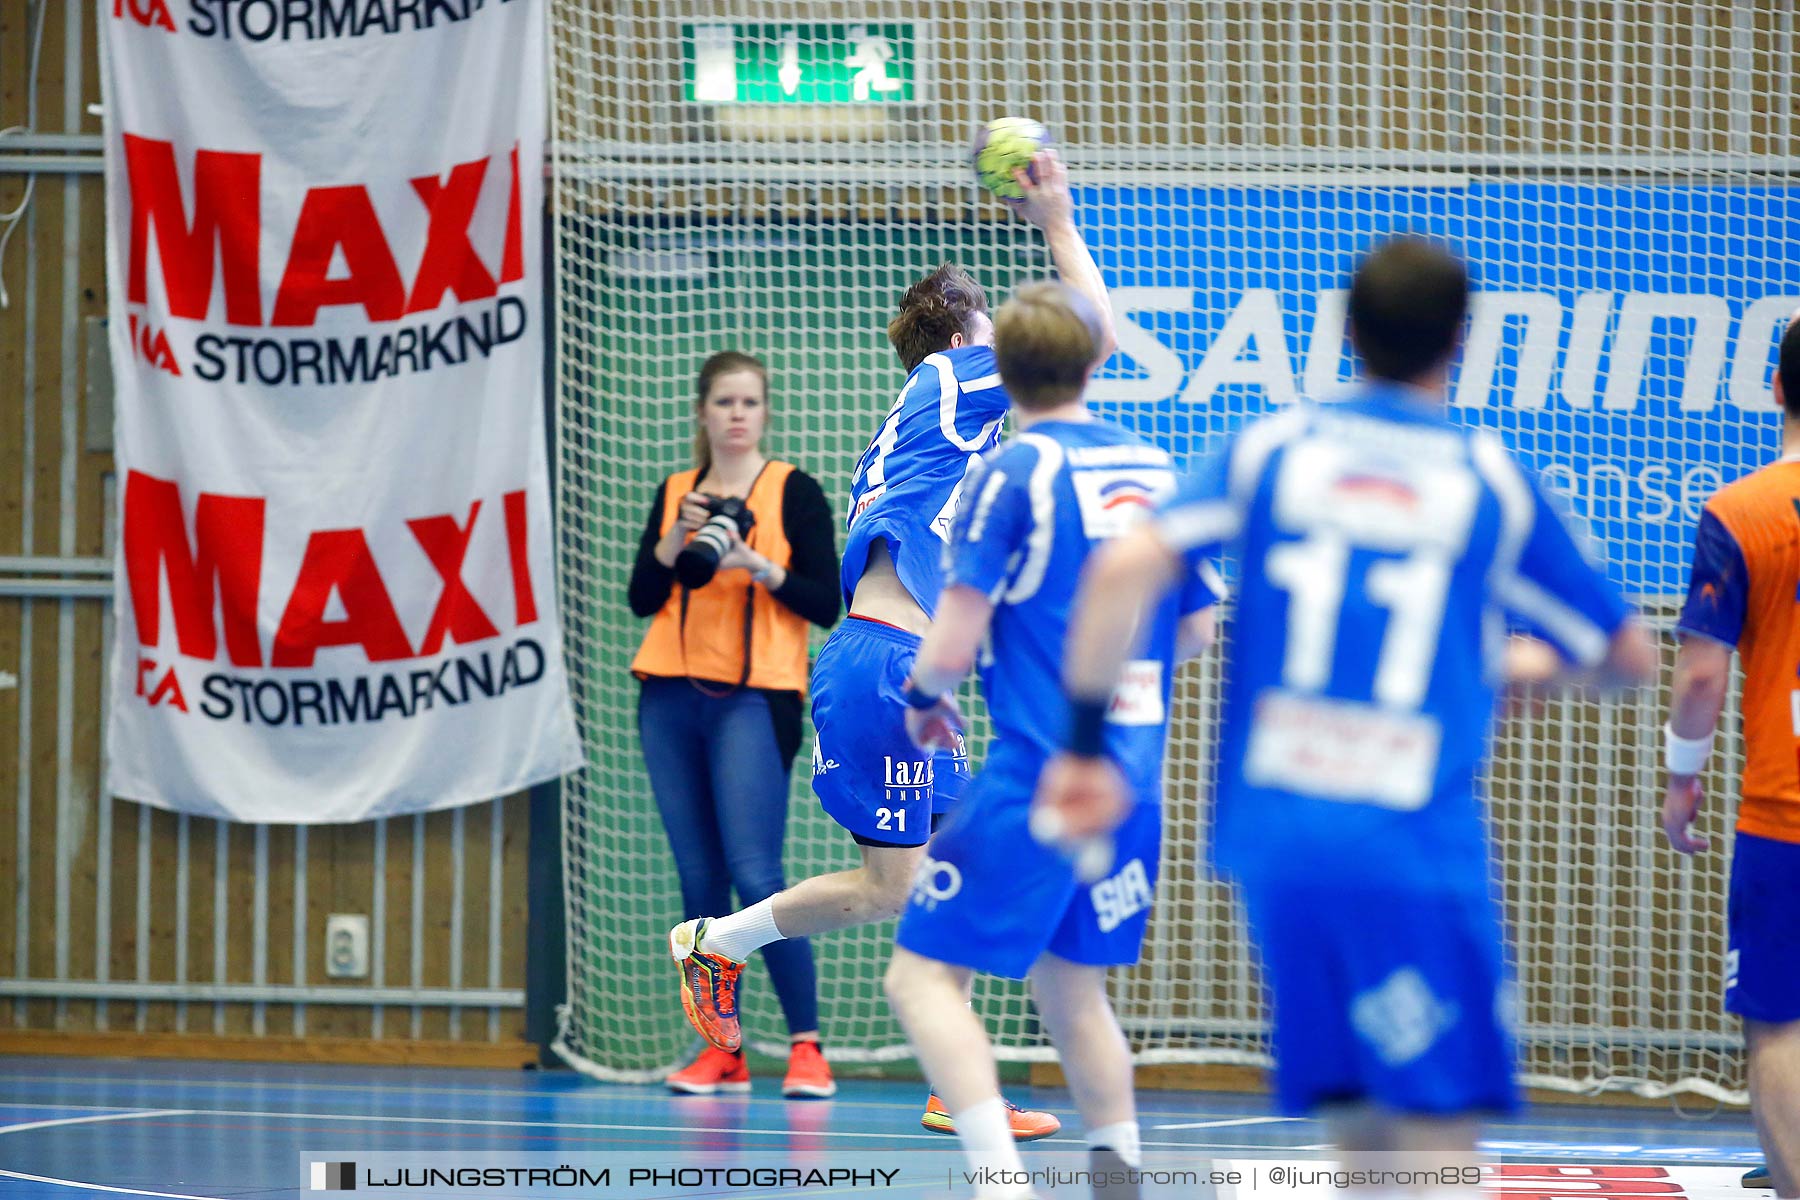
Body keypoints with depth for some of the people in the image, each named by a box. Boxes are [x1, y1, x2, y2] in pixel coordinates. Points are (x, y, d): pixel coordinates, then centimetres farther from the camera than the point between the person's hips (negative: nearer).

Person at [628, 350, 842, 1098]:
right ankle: (721, 1050, 7)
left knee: (754, 874, -13)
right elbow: (642, 597, 8)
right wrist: (676, 539, -8)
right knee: (699, 877, 3)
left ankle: (806, 1045, -9)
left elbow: (825, 606, -3)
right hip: (672, 698, 4)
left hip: (753, 699, -4)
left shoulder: (793, 492, 2)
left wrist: (760, 566, -17)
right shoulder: (675, 494, 13)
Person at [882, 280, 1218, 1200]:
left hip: (1036, 772, -7)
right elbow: (1196, 630, 17)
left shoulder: (1013, 473, -9)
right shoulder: (1157, 471, 9)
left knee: (924, 976, -5)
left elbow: (953, 643, -12)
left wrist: (923, 698, 9)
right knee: (1071, 981, 21)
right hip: (1133, 773, 7)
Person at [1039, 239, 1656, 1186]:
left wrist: (1084, 745, 1)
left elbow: (1123, 570, -5)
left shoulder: (1271, 447, 9)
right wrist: (1521, 664, 35)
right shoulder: (1488, 479, 5)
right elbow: (1629, 658, 15)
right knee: (1438, 1147, -7)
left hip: (1273, 835, 4)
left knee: (1361, 1139, 11)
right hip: (1415, 850, -3)